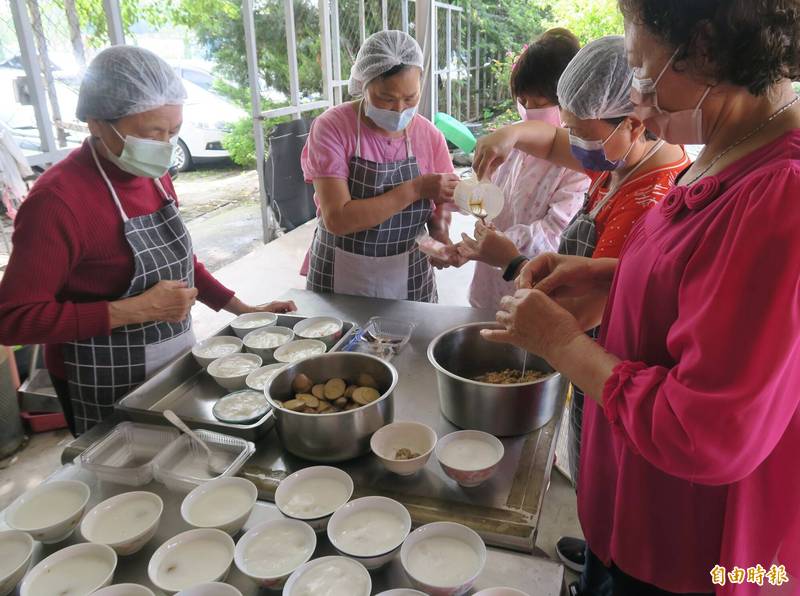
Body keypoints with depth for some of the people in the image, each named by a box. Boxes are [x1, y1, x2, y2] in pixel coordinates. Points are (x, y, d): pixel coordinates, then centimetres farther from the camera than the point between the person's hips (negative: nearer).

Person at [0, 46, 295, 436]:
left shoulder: (153, 176, 0)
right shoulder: (57, 199, -23)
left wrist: (245, 311, 9)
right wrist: (138, 309, -27)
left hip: (175, 361, 7)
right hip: (109, 388, -7)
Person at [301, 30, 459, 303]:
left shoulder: (430, 136, -5)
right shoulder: (331, 128, -14)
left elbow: (441, 204, 4)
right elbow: (337, 219, -24)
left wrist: (441, 234, -18)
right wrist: (415, 189, -23)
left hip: (410, 279, 3)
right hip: (339, 282, -2)